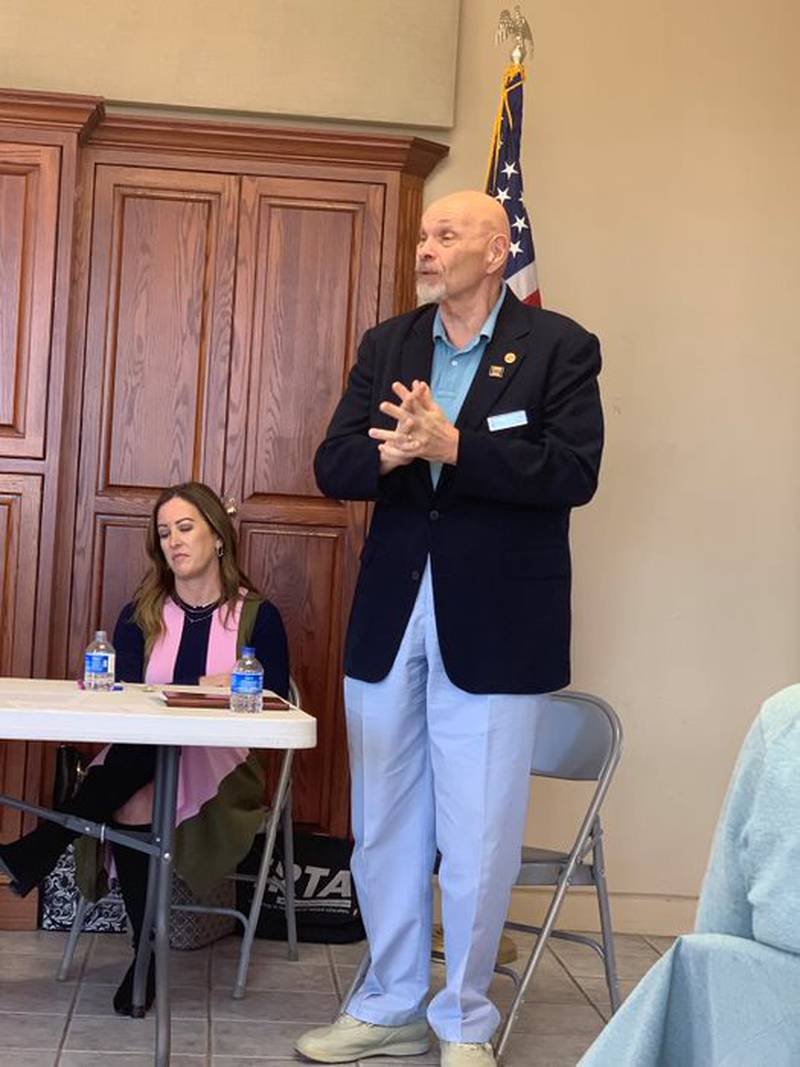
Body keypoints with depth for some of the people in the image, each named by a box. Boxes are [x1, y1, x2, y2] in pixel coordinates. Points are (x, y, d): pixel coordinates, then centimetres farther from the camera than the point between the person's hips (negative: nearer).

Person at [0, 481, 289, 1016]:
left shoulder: (258, 616, 4)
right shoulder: (142, 614, 12)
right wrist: (202, 688, -18)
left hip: (222, 777, -2)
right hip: (141, 761, 2)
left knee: (146, 745, -35)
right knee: (127, 800, -35)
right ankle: (147, 951, -21)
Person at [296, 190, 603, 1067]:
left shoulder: (559, 347, -3)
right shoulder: (385, 346, 10)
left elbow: (574, 470, -16)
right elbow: (332, 468, 3)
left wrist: (452, 446, -25)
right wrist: (387, 452, -19)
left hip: (491, 623, -4)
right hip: (389, 615, 5)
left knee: (478, 838, 3)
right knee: (384, 827, 14)